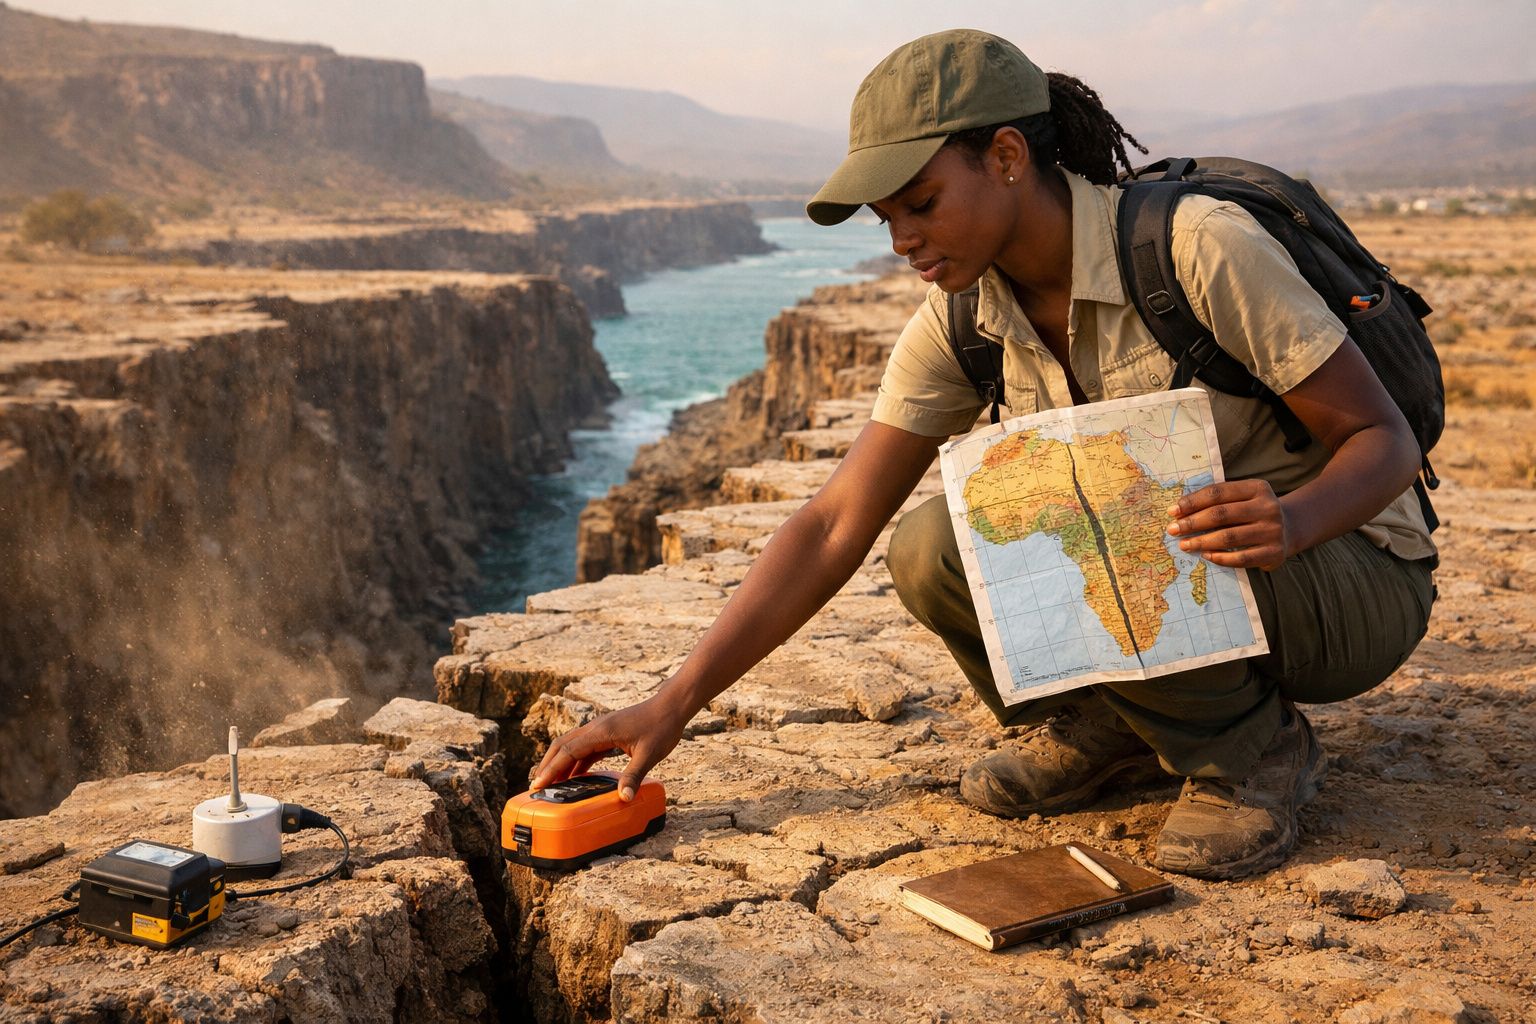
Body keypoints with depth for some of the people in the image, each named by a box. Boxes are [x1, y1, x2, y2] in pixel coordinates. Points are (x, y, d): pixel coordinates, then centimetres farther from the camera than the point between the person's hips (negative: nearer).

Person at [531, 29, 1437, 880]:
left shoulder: (1200, 249, -24)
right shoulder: (963, 322, -8)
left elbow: (1386, 438, -18)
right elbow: (834, 528, -10)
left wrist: (1290, 518, -41)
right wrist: (673, 706, -15)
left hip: (1353, 577, -5)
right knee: (930, 547, -19)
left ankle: (1260, 754, -6)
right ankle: (1103, 725, 4)